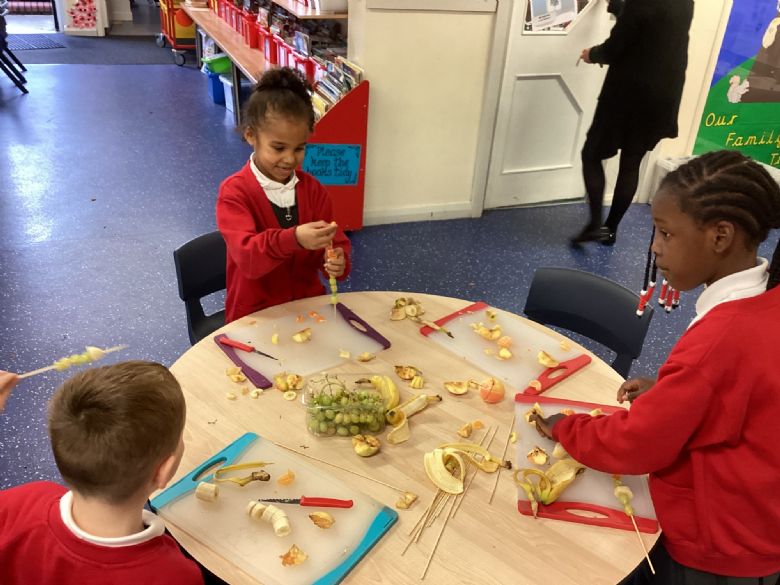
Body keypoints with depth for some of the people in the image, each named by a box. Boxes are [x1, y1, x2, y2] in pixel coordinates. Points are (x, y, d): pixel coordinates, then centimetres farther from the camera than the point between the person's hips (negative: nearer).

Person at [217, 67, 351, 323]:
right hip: (255, 314, -3)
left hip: (308, 304, 4)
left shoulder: (313, 189, 2)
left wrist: (337, 260, -20)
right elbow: (247, 256, -25)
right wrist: (293, 239, -43)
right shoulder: (234, 192, -12)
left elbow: (336, 242, 4)